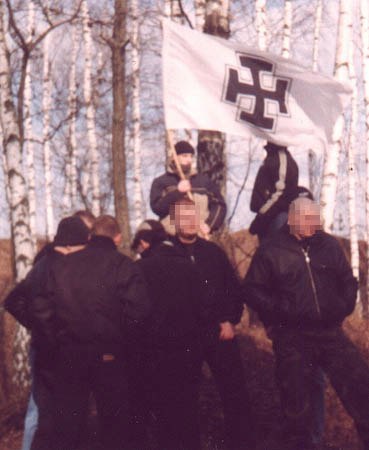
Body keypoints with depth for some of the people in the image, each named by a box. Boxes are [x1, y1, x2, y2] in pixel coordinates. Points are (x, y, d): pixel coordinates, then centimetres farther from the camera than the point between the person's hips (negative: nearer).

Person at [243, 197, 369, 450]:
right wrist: (279, 309, -13)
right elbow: (253, 291, -1)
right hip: (292, 340, -3)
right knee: (297, 404, 3)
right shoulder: (271, 251, -1)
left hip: (331, 333, 3)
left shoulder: (329, 245, 8)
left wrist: (344, 306, 5)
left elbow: (348, 281, 19)